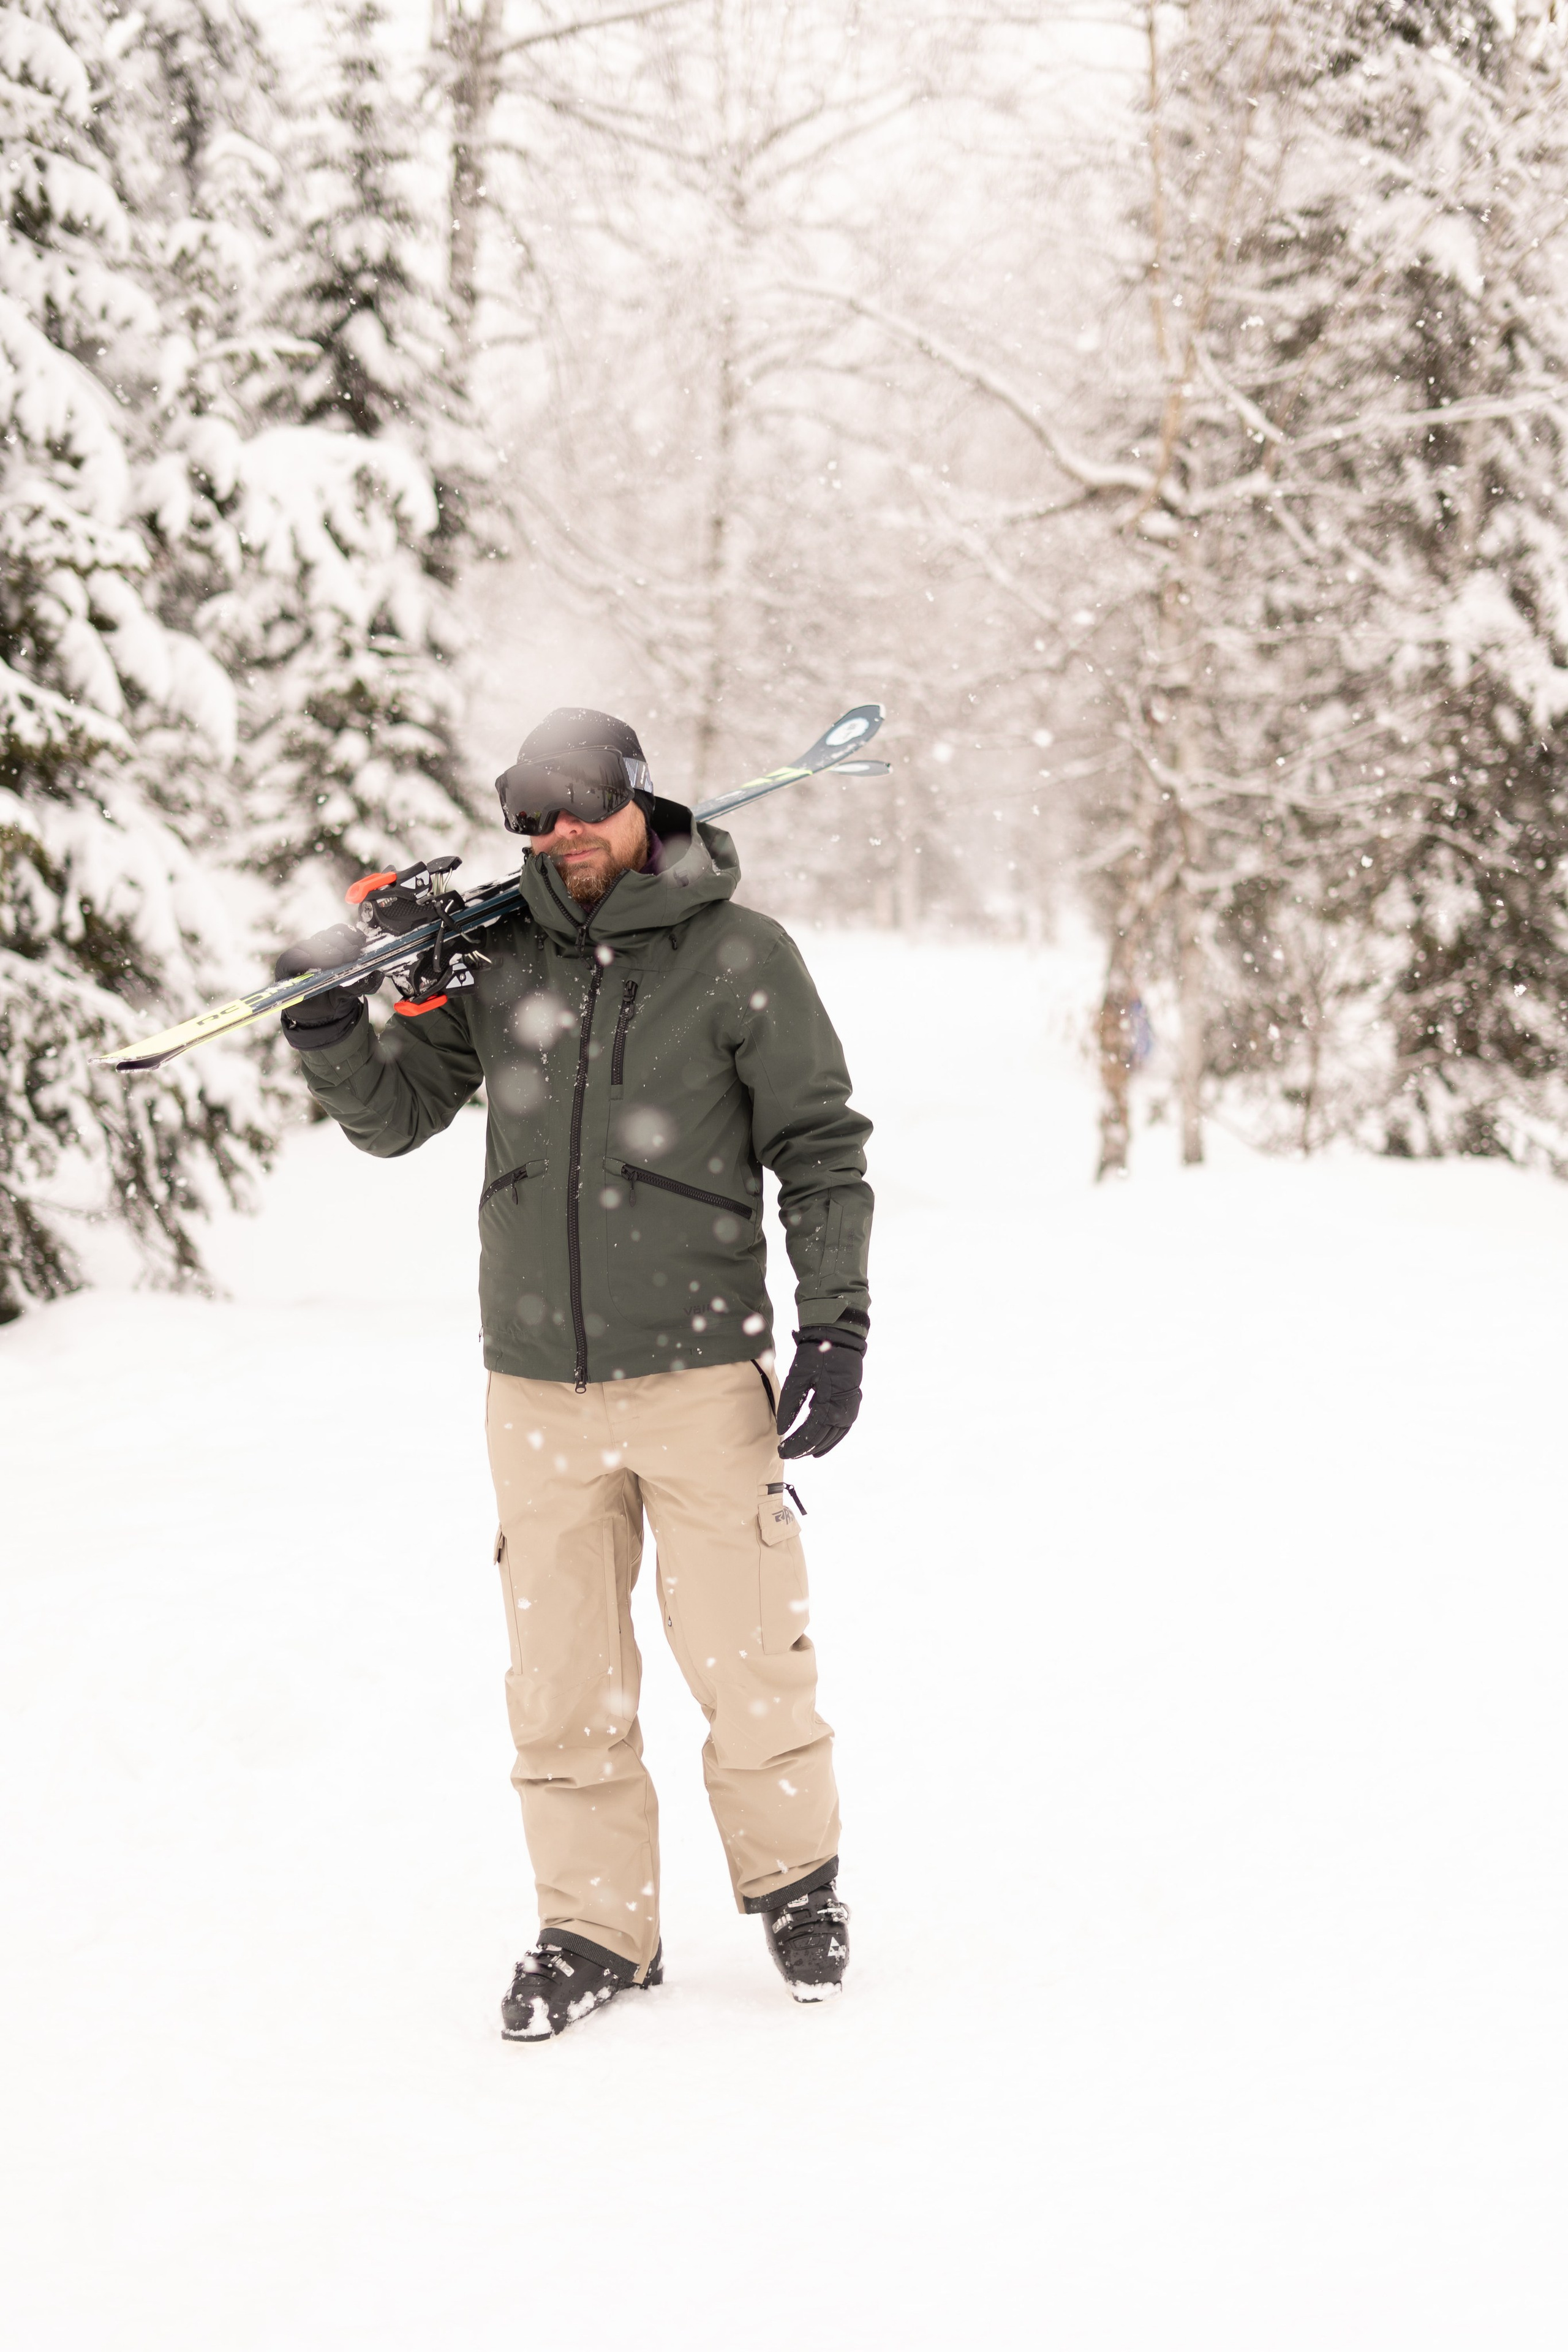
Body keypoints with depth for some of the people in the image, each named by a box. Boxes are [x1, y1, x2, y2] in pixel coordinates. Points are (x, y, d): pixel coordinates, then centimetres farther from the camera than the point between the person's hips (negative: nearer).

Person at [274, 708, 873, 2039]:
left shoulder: (739, 956, -2)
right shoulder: (499, 959, 7)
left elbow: (821, 1152, 0)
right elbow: (395, 1116, 15)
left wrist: (836, 1325, -7)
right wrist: (330, 1028, -4)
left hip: (703, 1376, -3)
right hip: (538, 1383, 3)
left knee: (749, 1661, 1)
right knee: (563, 1679, 6)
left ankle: (794, 1881, 23)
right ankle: (598, 1929, 18)